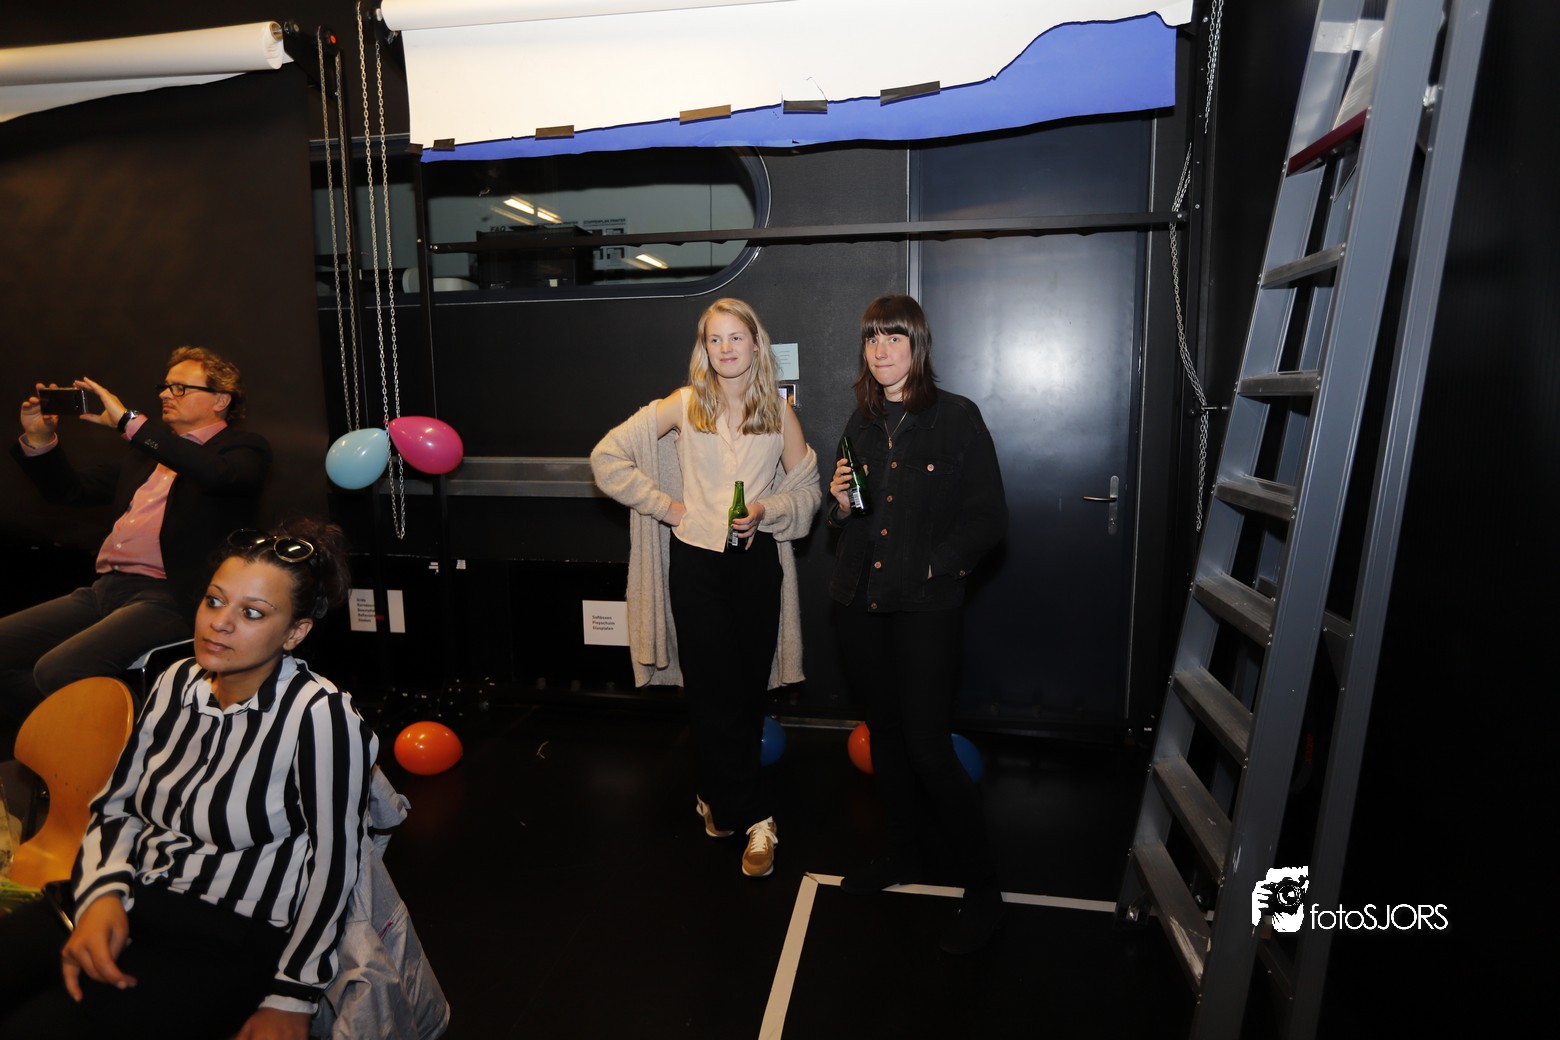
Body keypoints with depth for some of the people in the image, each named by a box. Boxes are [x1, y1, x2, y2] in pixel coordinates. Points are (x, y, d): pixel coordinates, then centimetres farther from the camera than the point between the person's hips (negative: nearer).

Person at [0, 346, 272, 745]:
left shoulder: (243, 448, 0)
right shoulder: (151, 450, 24)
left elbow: (216, 473, -25)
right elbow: (73, 491, 29)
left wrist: (129, 421, -21)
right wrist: (38, 440, 12)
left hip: (166, 596, -8)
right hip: (103, 589, 9)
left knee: (57, 670, -26)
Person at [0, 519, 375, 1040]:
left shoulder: (318, 714, -19)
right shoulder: (178, 681, 4)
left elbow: (332, 862, -13)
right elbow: (116, 804, 11)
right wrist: (104, 893, -9)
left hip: (230, 940, -6)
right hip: (125, 903, 6)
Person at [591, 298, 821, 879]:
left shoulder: (779, 412, 4)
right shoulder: (684, 405, -1)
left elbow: (808, 487, 10)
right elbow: (607, 456, -1)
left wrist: (767, 510, -9)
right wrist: (665, 506, -5)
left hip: (757, 559, 2)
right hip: (697, 559, -2)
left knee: (748, 690, 9)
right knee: (717, 692, -1)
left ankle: (716, 796, 30)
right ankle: (756, 816, 11)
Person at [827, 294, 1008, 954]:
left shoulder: (957, 418, -5)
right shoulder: (860, 424, 12)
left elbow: (989, 518, -6)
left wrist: (935, 566, -14)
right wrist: (840, 504, -3)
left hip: (926, 608, -6)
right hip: (860, 603, 6)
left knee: (928, 745, -8)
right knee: (885, 733, 16)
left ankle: (982, 888, 9)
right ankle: (907, 851, 35)